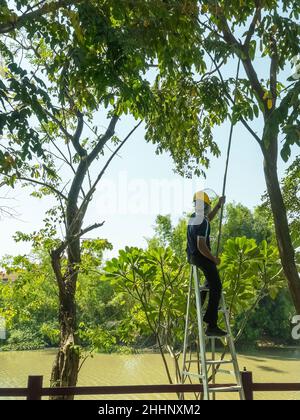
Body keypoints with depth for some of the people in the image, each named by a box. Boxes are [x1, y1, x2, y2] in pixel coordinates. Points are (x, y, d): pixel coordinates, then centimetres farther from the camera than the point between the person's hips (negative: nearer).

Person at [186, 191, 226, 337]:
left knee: (212, 276, 34)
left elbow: (208, 218, 28)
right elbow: (201, 246, -27)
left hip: (192, 256, 10)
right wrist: (214, 259, -15)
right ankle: (211, 326, -9)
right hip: (202, 257, -9)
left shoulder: (193, 217, 7)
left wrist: (219, 205, 28)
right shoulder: (202, 222, -21)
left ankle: (200, 301, 33)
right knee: (216, 288, -6)